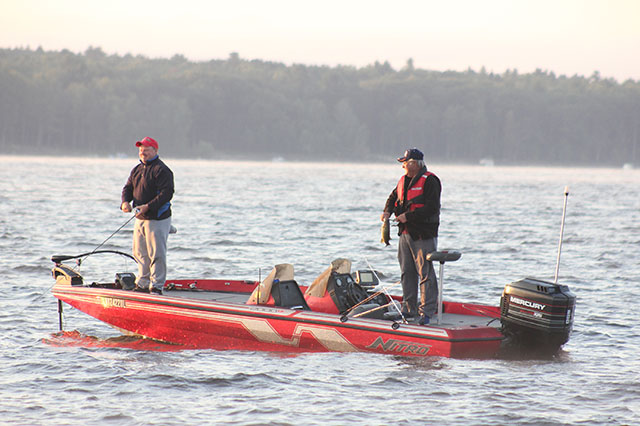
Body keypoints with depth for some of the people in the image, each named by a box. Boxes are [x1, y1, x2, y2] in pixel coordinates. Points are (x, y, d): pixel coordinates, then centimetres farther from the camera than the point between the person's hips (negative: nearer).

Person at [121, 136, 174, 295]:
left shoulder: (162, 170, -12)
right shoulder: (137, 170, 15)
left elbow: (166, 193, -19)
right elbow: (128, 188, 16)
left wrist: (148, 207, -25)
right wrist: (125, 201, -6)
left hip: (157, 219, -9)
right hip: (140, 218, 9)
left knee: (156, 254, -7)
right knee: (140, 253, 13)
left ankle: (156, 286, -3)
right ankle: (142, 284, 23)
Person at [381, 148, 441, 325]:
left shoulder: (429, 181, -12)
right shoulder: (404, 180, 14)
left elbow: (431, 207, -19)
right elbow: (394, 197, 26)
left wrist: (408, 216, -19)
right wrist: (387, 211, 5)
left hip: (423, 236, -9)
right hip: (405, 234, 9)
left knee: (425, 273, -7)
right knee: (407, 273, 12)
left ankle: (426, 311, -5)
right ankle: (409, 309, 20)